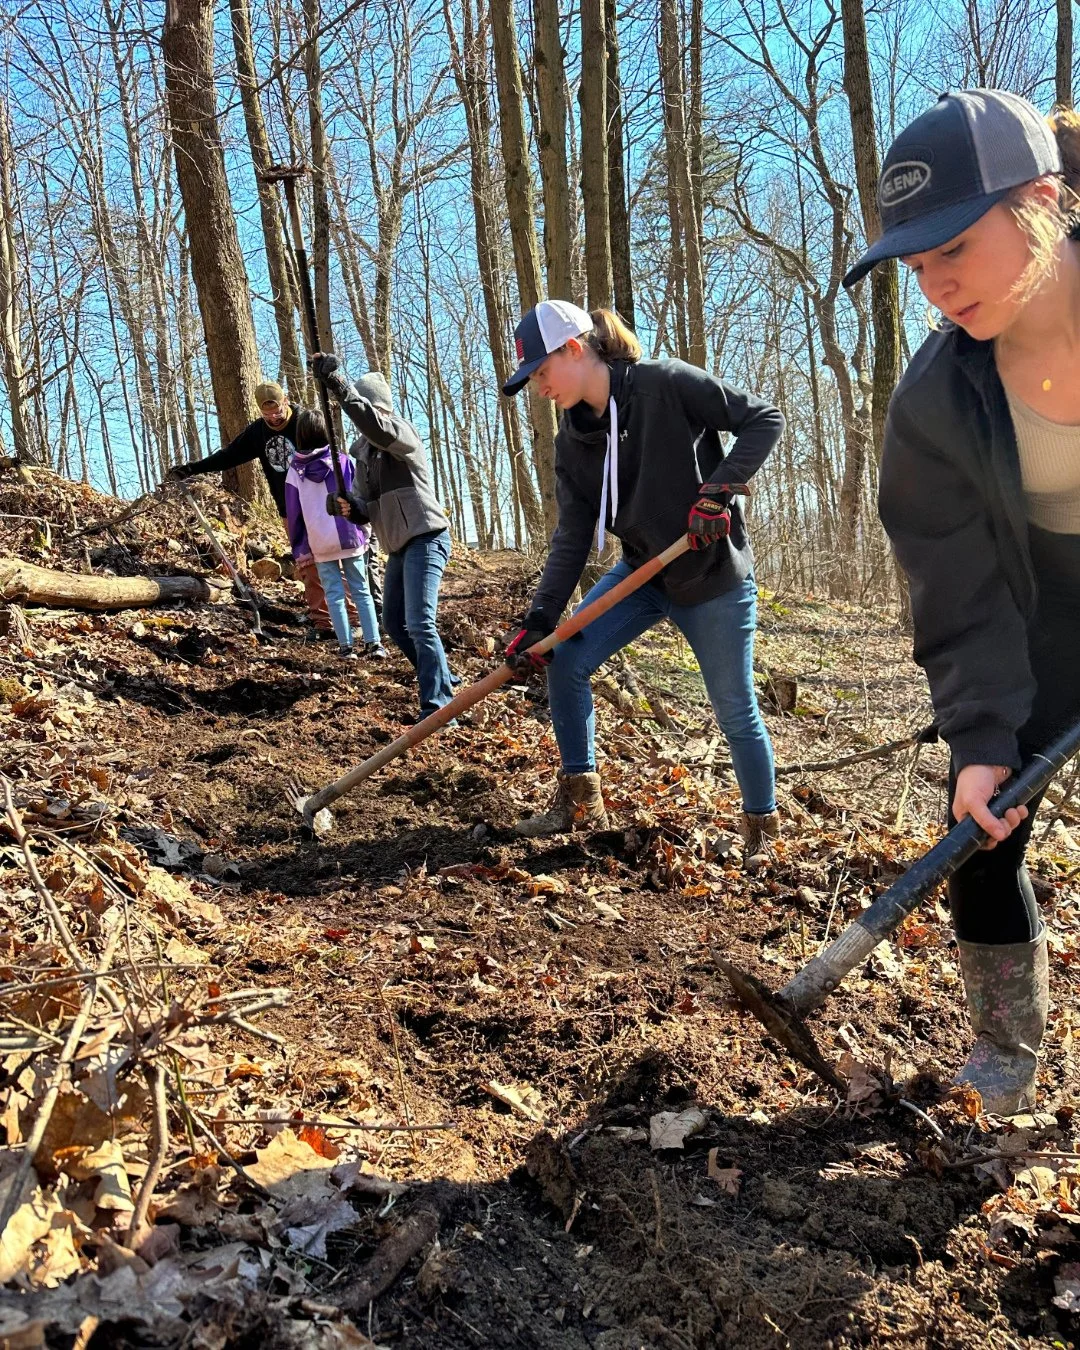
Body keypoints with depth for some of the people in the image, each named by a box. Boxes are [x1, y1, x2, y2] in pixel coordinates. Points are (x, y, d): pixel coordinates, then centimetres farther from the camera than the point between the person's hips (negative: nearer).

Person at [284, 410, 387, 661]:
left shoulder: (295, 470, -1)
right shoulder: (342, 460, -3)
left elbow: (293, 512, 2)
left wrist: (299, 549, 9)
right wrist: (365, 531, 11)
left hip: (320, 543, 0)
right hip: (349, 537, 0)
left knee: (334, 594, 6)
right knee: (361, 591, 7)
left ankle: (346, 646, 4)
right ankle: (373, 643, 3)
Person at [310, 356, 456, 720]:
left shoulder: (402, 432, -10)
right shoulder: (361, 451, 14)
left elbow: (377, 426, -36)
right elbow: (369, 506, 16)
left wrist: (338, 383, -44)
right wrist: (353, 507, -8)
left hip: (425, 539, -10)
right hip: (399, 547, 10)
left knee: (419, 623, -20)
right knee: (394, 622, 17)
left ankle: (438, 707, -19)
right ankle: (442, 683, 32)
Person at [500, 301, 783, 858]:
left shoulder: (668, 385, -18)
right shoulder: (572, 442, -1)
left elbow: (763, 419, -13)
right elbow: (572, 536, -4)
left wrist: (719, 488, -24)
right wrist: (540, 618, -12)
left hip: (714, 575, -6)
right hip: (641, 571, 6)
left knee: (735, 711, 1)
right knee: (564, 662, -6)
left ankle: (762, 830, 24)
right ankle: (580, 802, 10)